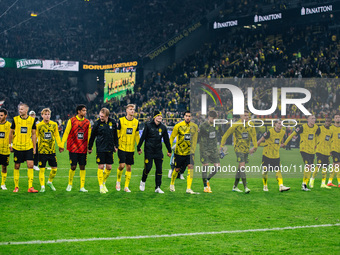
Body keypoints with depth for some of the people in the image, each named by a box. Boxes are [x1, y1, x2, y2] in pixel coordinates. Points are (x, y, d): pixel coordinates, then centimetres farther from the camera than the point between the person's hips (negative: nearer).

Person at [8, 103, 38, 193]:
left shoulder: (32, 120, 2)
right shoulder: (15, 119, 0)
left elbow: (33, 134, 8)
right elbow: (11, 132, 10)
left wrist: (34, 147, 7)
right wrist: (10, 144, 8)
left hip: (28, 147, 0)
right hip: (17, 147, 0)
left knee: (30, 165, -9)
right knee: (17, 166, 4)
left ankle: (30, 187, -6)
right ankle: (16, 187, 15)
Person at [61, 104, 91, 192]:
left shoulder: (87, 122, 8)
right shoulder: (71, 121, -1)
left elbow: (89, 135, 11)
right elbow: (66, 133, -1)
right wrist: (62, 145, -5)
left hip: (83, 148, 3)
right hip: (73, 148, -3)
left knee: (82, 167, 2)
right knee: (73, 167, -3)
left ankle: (82, 187, 6)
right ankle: (70, 184, 17)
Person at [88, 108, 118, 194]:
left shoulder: (113, 122, 0)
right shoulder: (97, 123, -7)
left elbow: (115, 135, 13)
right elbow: (92, 136, 2)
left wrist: (116, 146, 14)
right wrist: (90, 147, 7)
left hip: (110, 148, 3)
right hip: (100, 148, -3)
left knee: (109, 167, 6)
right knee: (101, 167, -4)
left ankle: (104, 182, 27)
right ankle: (101, 186, 6)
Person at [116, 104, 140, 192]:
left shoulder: (136, 122, 6)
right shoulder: (121, 120, -3)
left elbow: (137, 135, 14)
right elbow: (117, 133, 1)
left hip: (131, 148, 3)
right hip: (122, 147, -3)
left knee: (129, 167, 4)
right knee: (122, 165, -11)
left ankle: (126, 186, 11)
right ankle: (118, 181, 15)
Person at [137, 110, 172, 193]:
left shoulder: (163, 127, 7)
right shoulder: (148, 125, -3)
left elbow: (166, 140, 14)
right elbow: (143, 137, 0)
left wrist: (169, 150, 16)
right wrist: (139, 148, 0)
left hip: (158, 151, 4)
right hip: (149, 150, -4)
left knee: (159, 169, -1)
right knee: (148, 167, -7)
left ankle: (158, 187, 5)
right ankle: (143, 182, 21)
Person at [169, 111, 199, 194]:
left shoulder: (194, 126, 0)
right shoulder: (178, 126, -8)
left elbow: (195, 139, 11)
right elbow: (171, 138, 0)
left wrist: (193, 150, 9)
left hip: (190, 152, 2)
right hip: (179, 152, -2)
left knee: (190, 167, -15)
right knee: (177, 169, 8)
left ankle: (188, 188, -15)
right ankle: (172, 183, 37)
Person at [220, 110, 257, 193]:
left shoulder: (250, 125, 4)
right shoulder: (236, 125, -10)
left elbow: (253, 136, 9)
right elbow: (226, 134, -3)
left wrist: (255, 146, -1)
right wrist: (222, 145, -1)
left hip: (246, 149, 6)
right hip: (238, 148, -6)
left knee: (241, 168, 11)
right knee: (242, 166, -16)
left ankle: (235, 187, 23)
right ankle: (245, 187, -20)